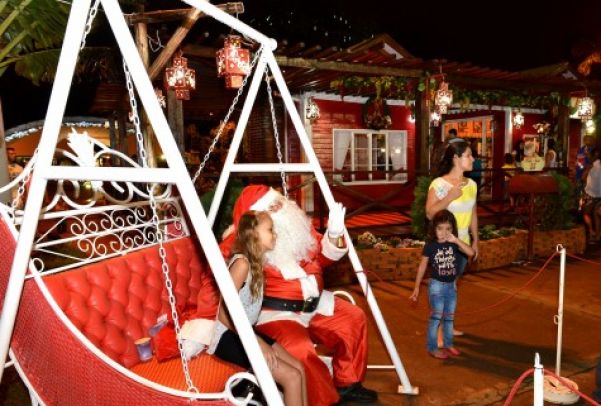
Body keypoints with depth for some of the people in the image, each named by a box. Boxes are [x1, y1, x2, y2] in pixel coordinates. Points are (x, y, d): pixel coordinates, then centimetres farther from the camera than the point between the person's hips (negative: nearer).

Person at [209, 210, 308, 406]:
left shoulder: (256, 260, 4)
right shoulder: (241, 263, -22)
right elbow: (225, 315, -23)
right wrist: (258, 343, -21)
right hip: (228, 336, -9)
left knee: (298, 367, 1)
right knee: (292, 376, -14)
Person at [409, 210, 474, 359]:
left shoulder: (454, 244, -4)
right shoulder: (430, 245, -13)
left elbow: (471, 253, -17)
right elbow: (422, 266, -7)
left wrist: (456, 240, -27)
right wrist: (416, 287, -5)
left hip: (452, 285, 4)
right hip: (437, 285, -4)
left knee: (449, 317, 16)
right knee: (436, 317, -1)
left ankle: (448, 344, 32)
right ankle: (432, 347, 10)